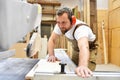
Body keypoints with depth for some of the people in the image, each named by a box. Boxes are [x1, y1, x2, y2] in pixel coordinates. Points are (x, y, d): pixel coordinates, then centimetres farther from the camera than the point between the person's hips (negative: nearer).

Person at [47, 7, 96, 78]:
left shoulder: (81, 28, -41)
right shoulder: (60, 25, -22)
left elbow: (84, 47, -60)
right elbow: (52, 39, -15)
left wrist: (83, 65, -78)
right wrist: (51, 55, -32)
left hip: (90, 49, -5)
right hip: (76, 48, 6)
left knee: (85, 74, -15)